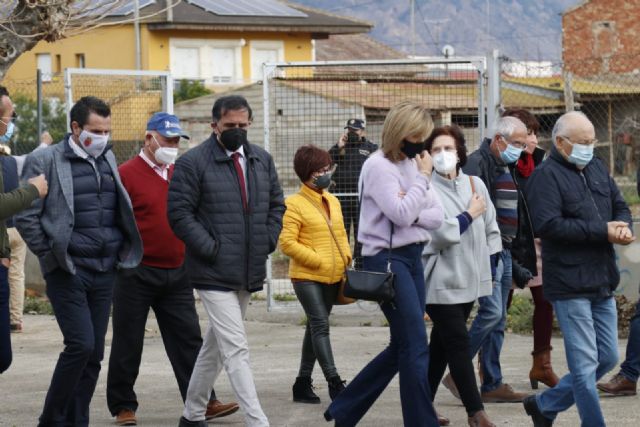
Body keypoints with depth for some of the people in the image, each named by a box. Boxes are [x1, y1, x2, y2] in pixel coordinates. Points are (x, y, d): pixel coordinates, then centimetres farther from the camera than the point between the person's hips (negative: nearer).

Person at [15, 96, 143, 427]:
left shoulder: (108, 159, 14)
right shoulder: (45, 161, -6)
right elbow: (25, 217, -5)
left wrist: (122, 253, 13)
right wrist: (50, 254, -6)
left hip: (105, 272, 6)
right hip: (68, 272, -6)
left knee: (94, 353, 6)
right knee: (81, 344, -14)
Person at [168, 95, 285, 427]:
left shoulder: (262, 160, 10)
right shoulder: (193, 163, -9)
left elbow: (276, 204, 20)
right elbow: (179, 213, -11)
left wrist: (267, 242, 7)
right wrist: (211, 248, -15)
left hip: (249, 273, 7)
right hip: (214, 272, -7)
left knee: (216, 345, 17)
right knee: (236, 350, -12)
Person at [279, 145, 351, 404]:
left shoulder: (333, 201, 14)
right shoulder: (294, 204, -9)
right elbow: (287, 243, -14)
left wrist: (345, 260, 7)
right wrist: (318, 261, -15)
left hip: (333, 276, 7)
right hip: (307, 276, -7)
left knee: (316, 327, 11)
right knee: (320, 326, -12)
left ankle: (303, 383, 18)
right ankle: (334, 382, -15)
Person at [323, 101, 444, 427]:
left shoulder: (412, 164, 12)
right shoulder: (379, 166, -10)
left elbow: (436, 216, 7)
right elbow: (401, 215, -20)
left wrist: (413, 213, -12)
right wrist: (423, 178, -11)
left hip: (412, 257, 9)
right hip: (387, 260, -9)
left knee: (401, 348, 12)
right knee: (416, 348, -9)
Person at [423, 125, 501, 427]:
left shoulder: (475, 184, 7)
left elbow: (490, 228, 16)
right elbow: (439, 234, -20)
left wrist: (489, 264, 11)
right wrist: (470, 215, -9)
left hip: (469, 279, 6)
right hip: (440, 281, -6)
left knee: (442, 344, 13)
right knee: (458, 344, -9)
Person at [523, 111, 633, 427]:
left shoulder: (597, 169, 13)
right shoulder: (546, 176, -10)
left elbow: (620, 207, 20)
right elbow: (548, 225, -22)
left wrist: (623, 227, -6)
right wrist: (603, 232, -19)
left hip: (603, 282, 8)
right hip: (570, 284, -8)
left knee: (607, 358, 13)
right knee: (585, 364, -5)